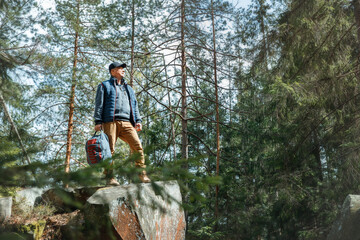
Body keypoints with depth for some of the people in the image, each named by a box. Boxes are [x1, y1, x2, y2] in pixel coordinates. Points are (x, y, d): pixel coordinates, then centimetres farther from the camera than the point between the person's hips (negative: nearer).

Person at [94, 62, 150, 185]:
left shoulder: (128, 88, 31)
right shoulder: (104, 86, 16)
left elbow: (134, 105, 26)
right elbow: (99, 104, 8)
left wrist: (138, 120, 11)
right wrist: (98, 121, -3)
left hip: (126, 123, 4)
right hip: (111, 122, -4)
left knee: (137, 145, -12)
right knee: (110, 149, -9)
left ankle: (142, 174, -10)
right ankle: (109, 177, -4)